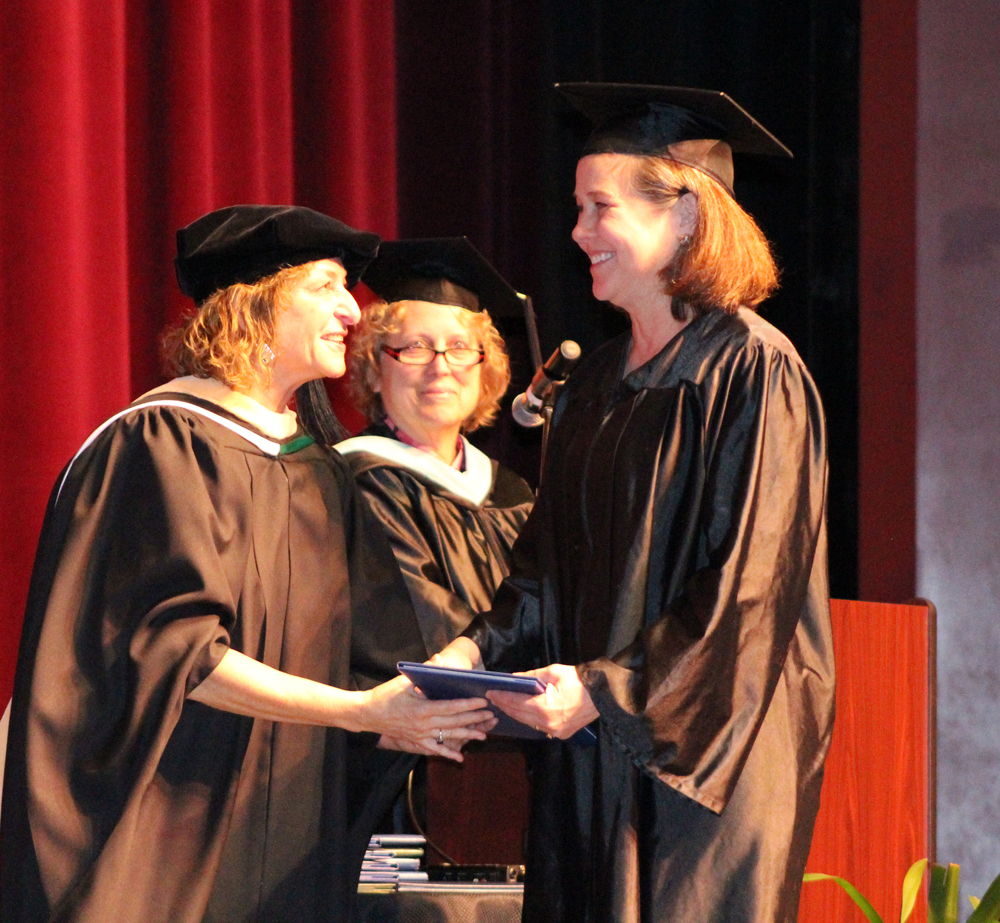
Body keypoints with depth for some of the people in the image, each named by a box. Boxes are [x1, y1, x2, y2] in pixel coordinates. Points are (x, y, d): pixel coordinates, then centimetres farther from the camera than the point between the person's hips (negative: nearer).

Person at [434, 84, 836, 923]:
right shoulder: (594, 387, 15)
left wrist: (606, 688, -20)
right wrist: (479, 650, -2)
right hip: (589, 753, 7)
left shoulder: (750, 371, -9)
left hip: (704, 753, -7)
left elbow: (747, 585, -15)